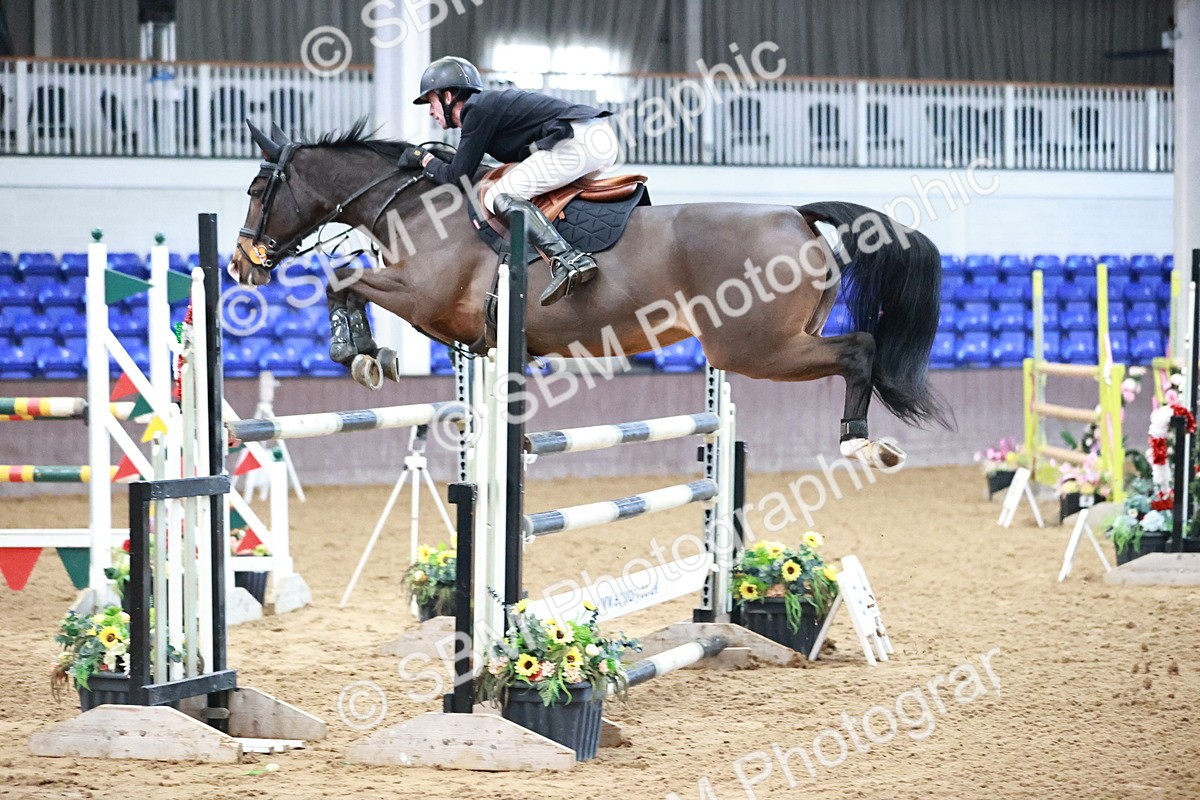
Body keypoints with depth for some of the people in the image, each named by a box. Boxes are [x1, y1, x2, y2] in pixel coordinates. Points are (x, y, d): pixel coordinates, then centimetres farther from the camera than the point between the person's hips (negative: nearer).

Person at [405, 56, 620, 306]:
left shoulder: (477, 110, -2)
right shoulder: (492, 103, 26)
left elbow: (457, 177, -2)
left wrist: (424, 159, 16)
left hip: (578, 140, -10)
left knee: (499, 196, -13)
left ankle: (568, 260, -32)